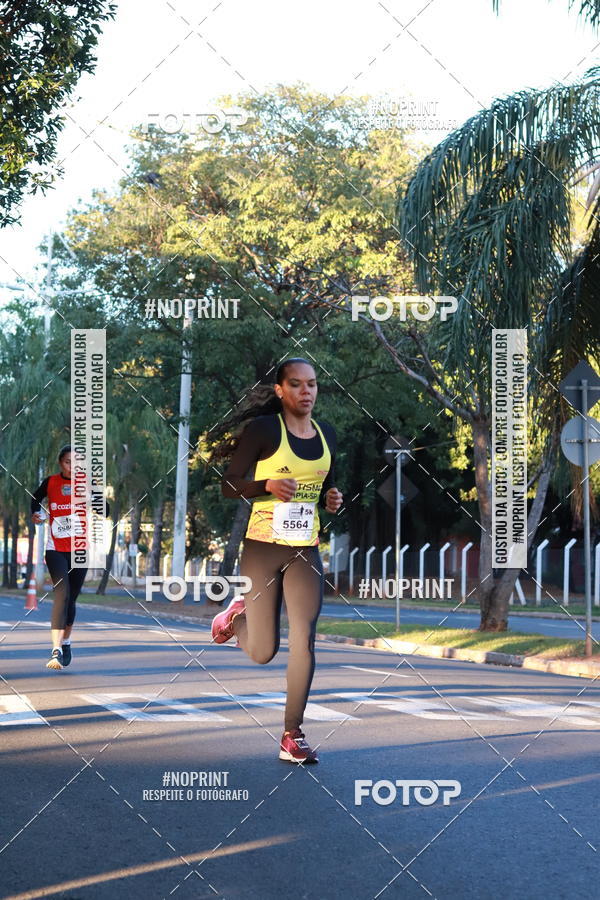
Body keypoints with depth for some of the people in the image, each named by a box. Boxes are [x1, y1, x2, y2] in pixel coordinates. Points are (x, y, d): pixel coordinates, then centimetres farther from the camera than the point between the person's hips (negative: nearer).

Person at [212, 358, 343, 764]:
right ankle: (237, 614, 38)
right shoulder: (263, 429, -8)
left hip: (306, 551, 4)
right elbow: (229, 485, -7)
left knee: (305, 640, -7)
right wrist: (268, 485, -23)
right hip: (264, 547, -4)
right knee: (263, 652, 3)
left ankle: (292, 736, 3)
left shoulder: (326, 434, 9)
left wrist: (332, 499, 2)